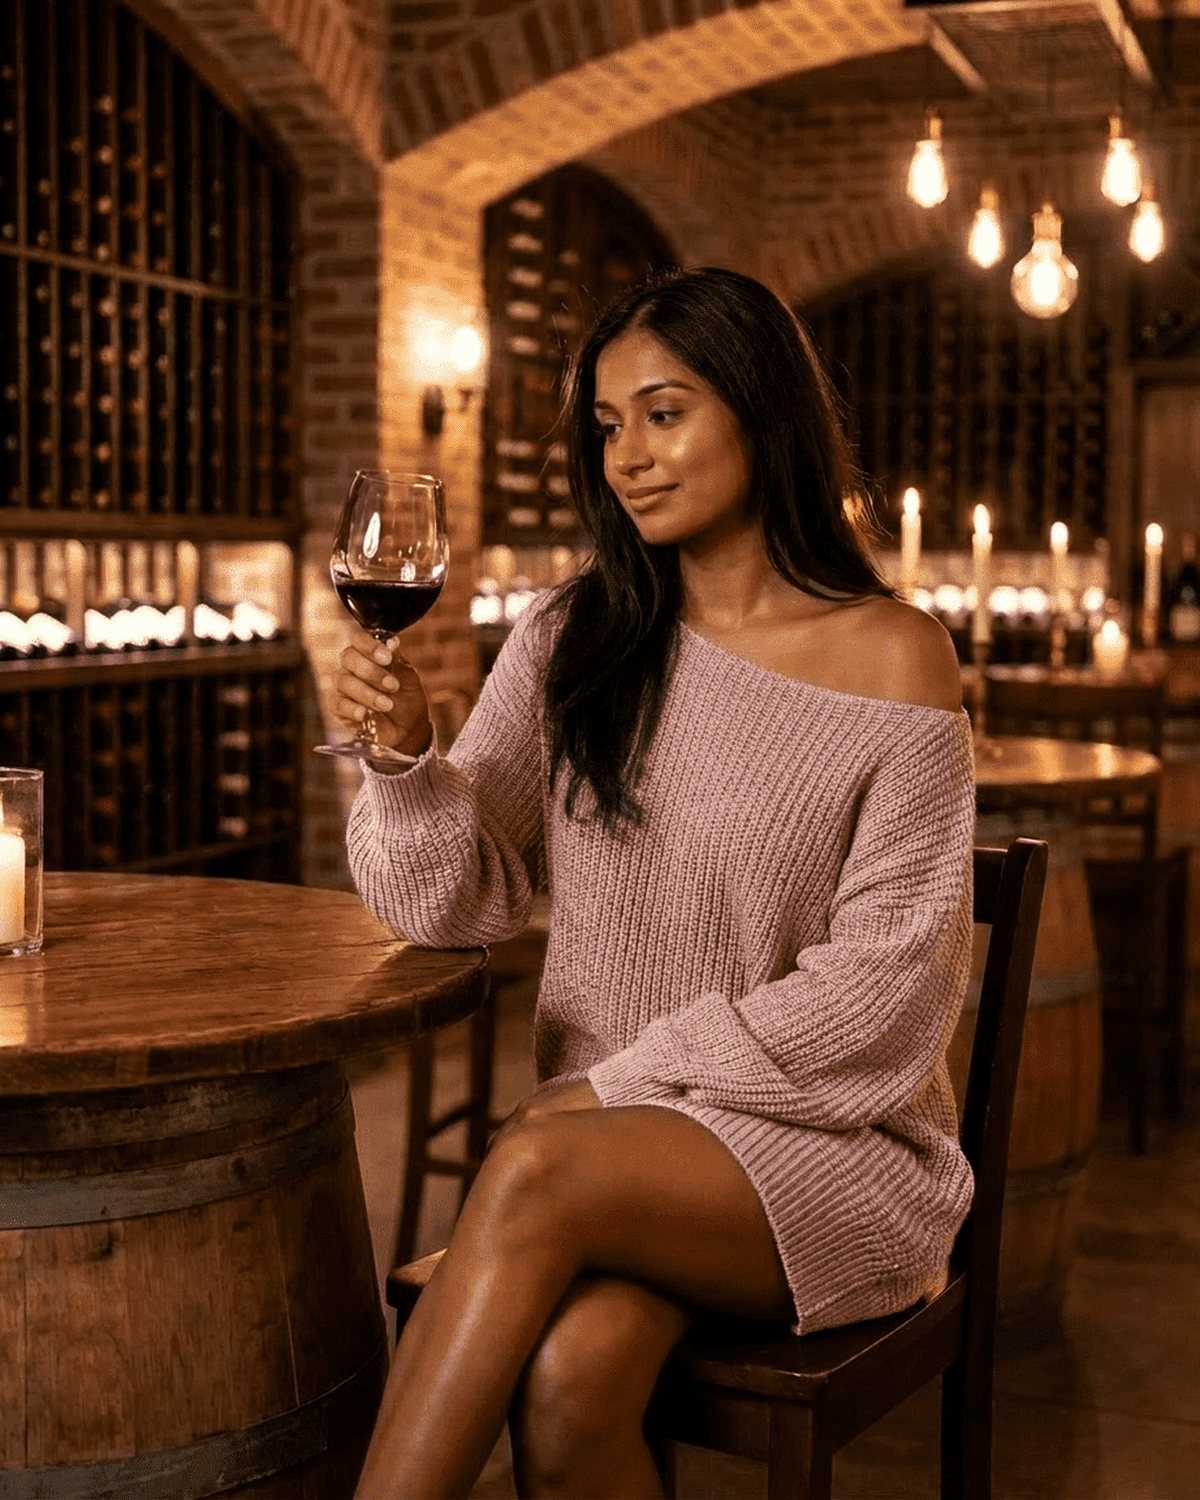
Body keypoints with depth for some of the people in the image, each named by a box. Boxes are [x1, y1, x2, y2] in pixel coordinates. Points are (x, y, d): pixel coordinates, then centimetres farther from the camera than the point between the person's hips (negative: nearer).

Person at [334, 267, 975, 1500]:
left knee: (539, 1169, -31)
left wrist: (618, 1084, -12)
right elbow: (462, 898, 5)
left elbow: (881, 985, -9)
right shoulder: (571, 640, 7)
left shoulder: (891, 657, -5)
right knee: (565, 1383, -29)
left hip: (824, 1137, -2)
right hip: (611, 1129, 3)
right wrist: (407, 753, -15)